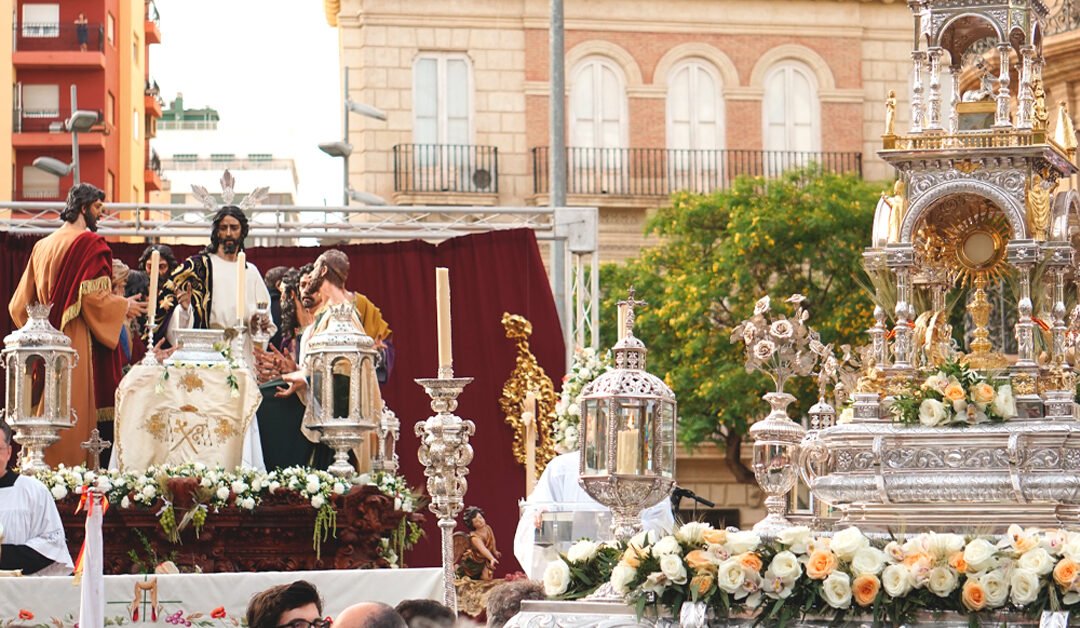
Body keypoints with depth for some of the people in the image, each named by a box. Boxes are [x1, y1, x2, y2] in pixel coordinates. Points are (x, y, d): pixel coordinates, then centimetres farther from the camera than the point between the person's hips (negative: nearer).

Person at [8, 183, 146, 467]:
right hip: (78, 342, -7)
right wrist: (125, 306, 1)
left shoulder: (42, 246, 14)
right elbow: (94, 297, -15)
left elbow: (22, 302, 15)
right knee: (76, 411, -7)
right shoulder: (89, 244, -8)